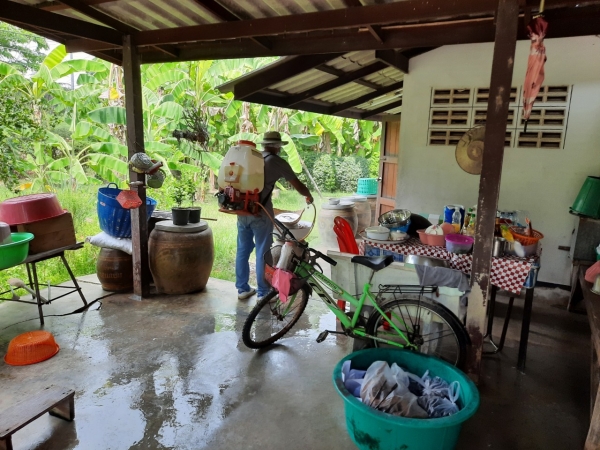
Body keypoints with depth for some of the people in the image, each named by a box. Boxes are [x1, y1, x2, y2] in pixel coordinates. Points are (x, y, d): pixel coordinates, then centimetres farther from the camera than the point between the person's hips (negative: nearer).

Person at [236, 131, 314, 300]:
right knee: (262, 253, 3)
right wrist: (309, 196, 23)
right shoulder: (277, 162, -1)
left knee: (243, 250, 13)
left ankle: (242, 289, 23)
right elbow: (298, 186, 4)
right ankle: (263, 293, 11)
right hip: (261, 212, -6)